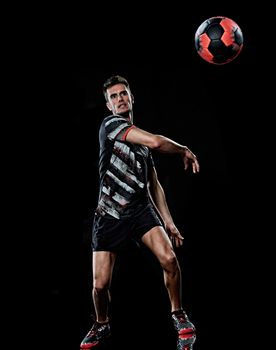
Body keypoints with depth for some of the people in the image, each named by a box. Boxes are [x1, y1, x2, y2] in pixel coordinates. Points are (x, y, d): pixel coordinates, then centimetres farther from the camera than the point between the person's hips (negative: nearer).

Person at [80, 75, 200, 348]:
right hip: (109, 215, -4)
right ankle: (102, 325, 26)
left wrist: (169, 223, 12)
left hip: (142, 210, 4)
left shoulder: (143, 142, 16)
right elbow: (156, 141, -20)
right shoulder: (110, 124, -7)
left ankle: (178, 314, 4)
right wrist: (184, 151, -3)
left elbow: (154, 185, 19)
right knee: (100, 283, -6)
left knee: (169, 259, -20)